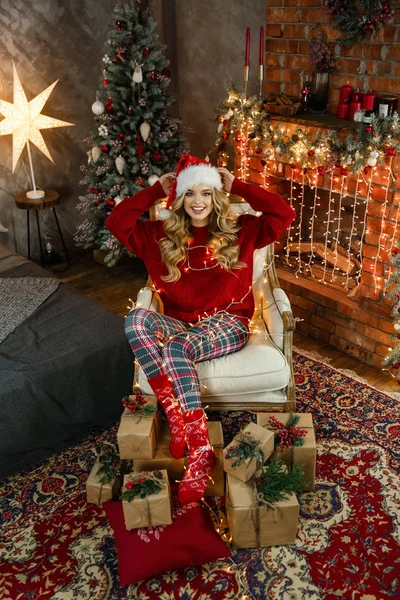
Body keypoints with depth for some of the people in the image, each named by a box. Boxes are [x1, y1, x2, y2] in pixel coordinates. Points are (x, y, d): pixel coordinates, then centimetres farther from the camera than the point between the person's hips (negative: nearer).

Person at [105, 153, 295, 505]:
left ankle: (201, 452, -34)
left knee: (176, 348, -36)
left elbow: (284, 214, -3)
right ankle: (178, 420, -33)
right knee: (137, 318, -30)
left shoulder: (239, 231, 7)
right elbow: (117, 223, 5)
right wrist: (157, 190, 6)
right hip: (181, 324, 3)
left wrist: (237, 186, 2)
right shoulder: (163, 235, 11)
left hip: (227, 323, -3)